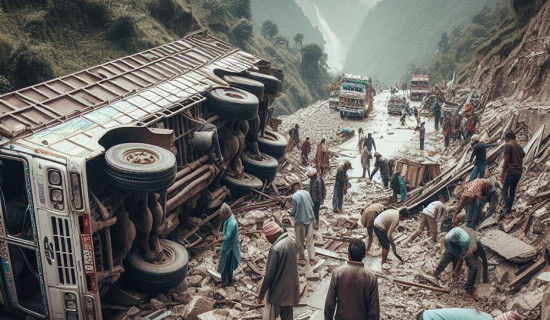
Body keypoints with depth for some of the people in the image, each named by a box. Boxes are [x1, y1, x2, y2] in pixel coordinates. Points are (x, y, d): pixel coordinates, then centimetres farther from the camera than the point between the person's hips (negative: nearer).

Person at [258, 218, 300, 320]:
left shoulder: (275, 249, -26)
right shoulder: (291, 241, -2)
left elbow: (269, 274, -22)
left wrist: (261, 293, -13)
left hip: (278, 291, -8)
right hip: (291, 288, 8)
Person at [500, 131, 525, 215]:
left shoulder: (508, 145, -8)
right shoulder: (520, 147, 16)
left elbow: (506, 161, -12)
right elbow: (521, 160, 19)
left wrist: (502, 174, -8)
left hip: (511, 171, -7)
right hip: (519, 172, 7)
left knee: (505, 189, 1)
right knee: (513, 189, 14)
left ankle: (505, 209, -7)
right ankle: (509, 208, 16)